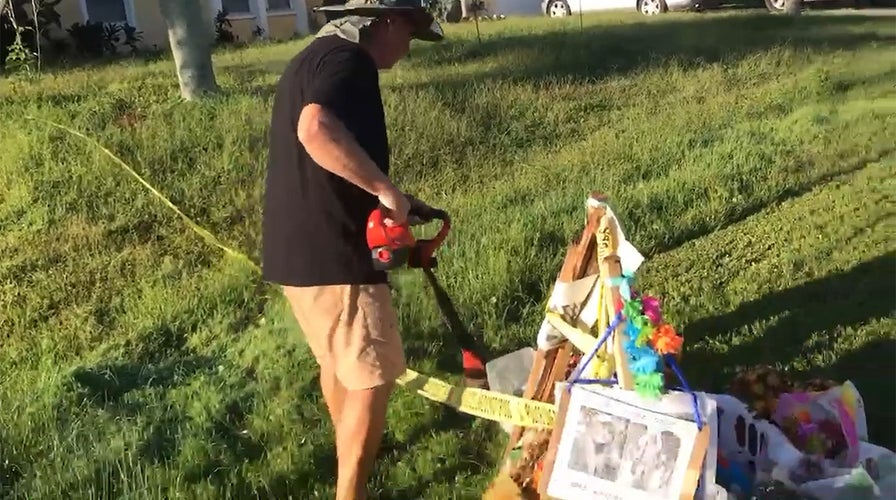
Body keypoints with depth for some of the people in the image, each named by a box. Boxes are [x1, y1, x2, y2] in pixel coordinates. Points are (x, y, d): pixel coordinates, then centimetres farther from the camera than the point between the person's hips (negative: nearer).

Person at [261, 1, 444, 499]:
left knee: (337, 359, 27)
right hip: (330, 252, -10)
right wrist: (387, 189, -27)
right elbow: (316, 130, -36)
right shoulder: (347, 58, -15)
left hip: (297, 246, 10)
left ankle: (350, 452, 47)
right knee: (371, 378, 3)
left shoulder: (314, 57, 17)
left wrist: (382, 194, 22)